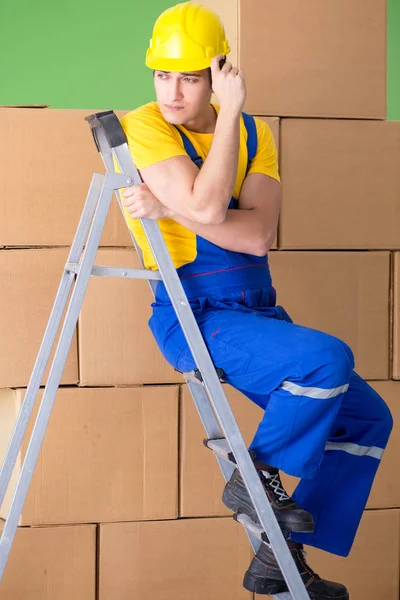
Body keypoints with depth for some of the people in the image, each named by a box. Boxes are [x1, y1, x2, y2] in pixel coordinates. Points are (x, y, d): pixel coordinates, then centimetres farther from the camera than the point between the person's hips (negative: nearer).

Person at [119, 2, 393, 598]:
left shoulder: (253, 134, 6)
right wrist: (231, 111, -18)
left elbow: (258, 236, -10)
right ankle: (256, 476, -4)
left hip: (257, 313, 7)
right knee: (328, 358, -28)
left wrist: (168, 208, -20)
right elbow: (205, 207, -24)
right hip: (193, 318, -7)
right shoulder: (143, 127, -8)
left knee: (367, 419, 7)